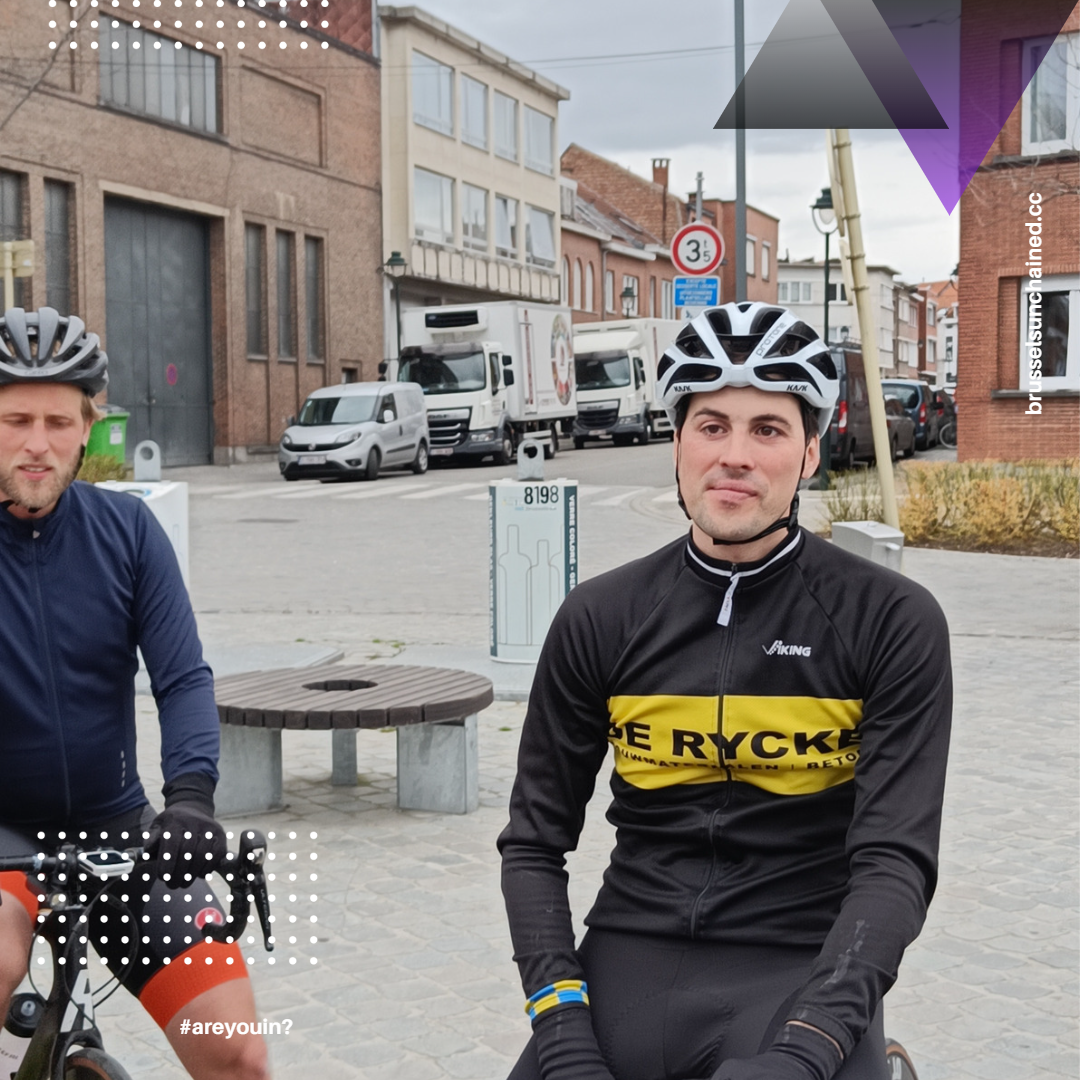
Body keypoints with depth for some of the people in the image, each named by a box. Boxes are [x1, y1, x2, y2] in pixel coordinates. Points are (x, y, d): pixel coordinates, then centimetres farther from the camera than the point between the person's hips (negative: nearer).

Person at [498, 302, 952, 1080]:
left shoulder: (893, 622, -4)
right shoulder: (600, 620, 2)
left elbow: (896, 859, -9)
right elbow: (535, 842, 5)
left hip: (801, 972, -2)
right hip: (631, 960, 3)